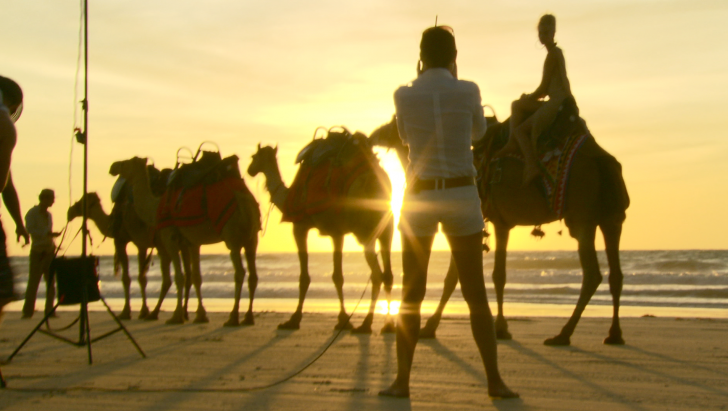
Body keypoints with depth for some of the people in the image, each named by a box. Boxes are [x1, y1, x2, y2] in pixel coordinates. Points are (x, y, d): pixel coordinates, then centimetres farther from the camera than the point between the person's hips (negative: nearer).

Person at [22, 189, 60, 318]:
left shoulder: (49, 215, 17)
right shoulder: (32, 213, -4)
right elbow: (30, 229, -19)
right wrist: (47, 234, -27)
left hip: (50, 251, 6)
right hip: (38, 251, -6)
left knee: (51, 282, 1)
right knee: (33, 281, -8)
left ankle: (49, 310, 4)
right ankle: (28, 311, -4)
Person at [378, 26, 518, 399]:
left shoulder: (404, 95, -4)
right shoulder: (468, 91, -5)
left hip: (419, 196, 0)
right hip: (461, 194, 0)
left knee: (411, 293, 9)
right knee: (475, 292, 7)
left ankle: (402, 380, 8)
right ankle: (494, 380, 7)